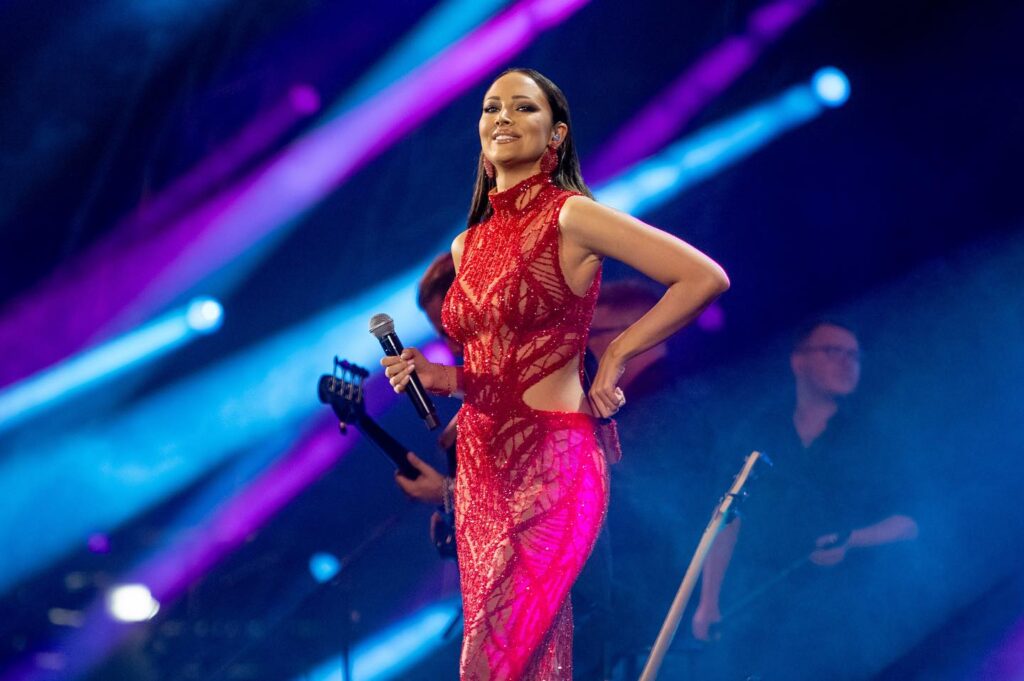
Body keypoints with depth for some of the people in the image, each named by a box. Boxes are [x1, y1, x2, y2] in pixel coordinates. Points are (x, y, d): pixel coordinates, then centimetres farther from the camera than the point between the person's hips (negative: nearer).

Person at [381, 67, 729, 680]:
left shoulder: (570, 217, -8)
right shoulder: (467, 246, 13)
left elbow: (705, 277, -13)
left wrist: (616, 357, -10)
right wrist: (436, 376, 4)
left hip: (551, 466, -7)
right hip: (481, 468, 7)